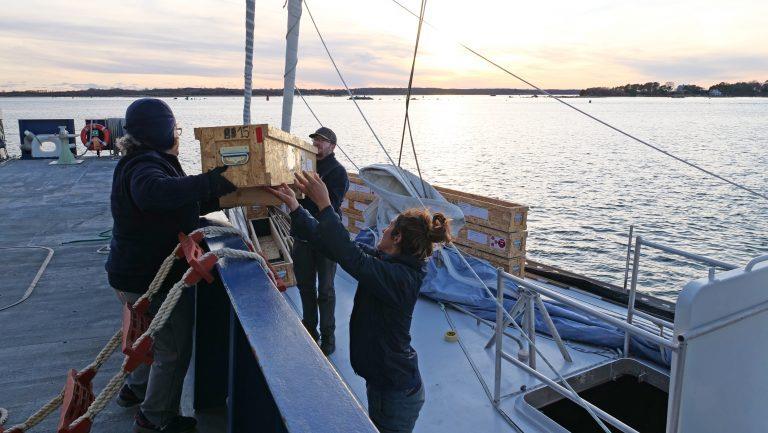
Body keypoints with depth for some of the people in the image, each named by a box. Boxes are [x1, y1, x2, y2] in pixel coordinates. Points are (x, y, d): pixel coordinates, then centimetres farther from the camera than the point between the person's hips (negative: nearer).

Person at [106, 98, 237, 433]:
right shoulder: (144, 165, -24)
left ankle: (135, 389, 48)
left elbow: (181, 209, 19)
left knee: (162, 339, 29)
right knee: (174, 350, 7)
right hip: (153, 279, -10)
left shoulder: (150, 161, 11)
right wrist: (211, 181, -44)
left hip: (142, 274, 11)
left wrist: (217, 196, 10)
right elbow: (153, 193, -49)